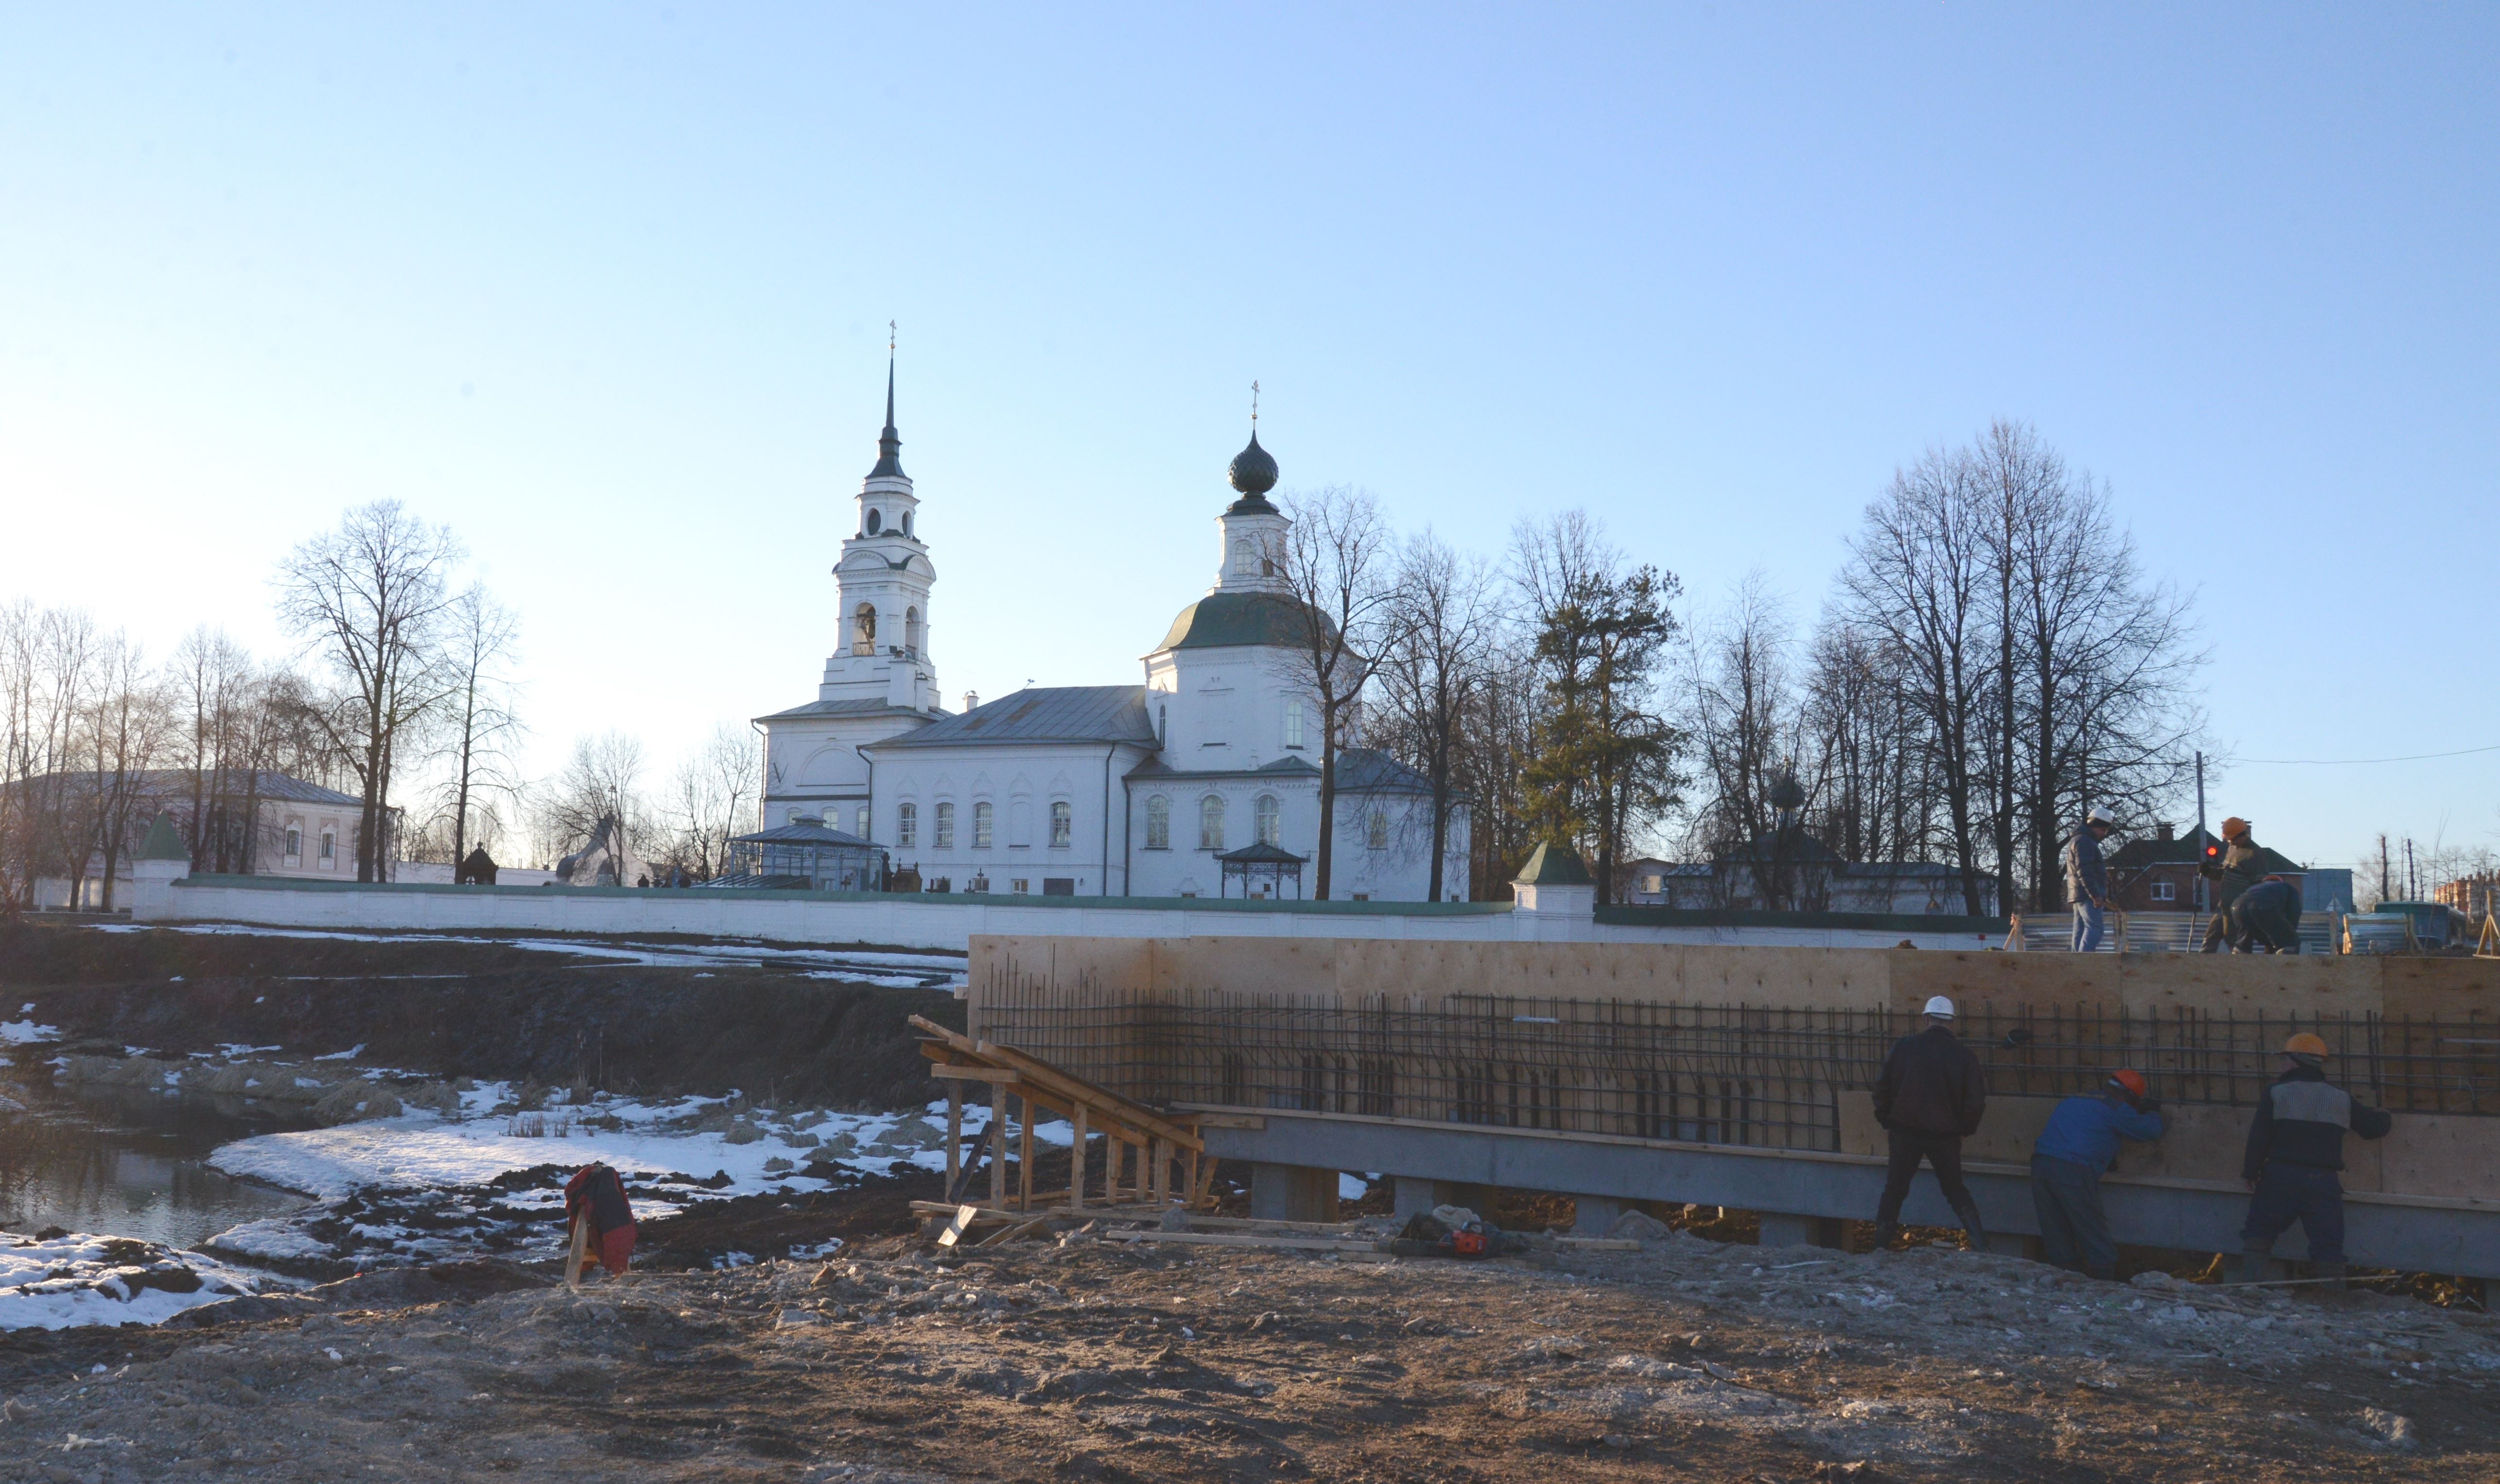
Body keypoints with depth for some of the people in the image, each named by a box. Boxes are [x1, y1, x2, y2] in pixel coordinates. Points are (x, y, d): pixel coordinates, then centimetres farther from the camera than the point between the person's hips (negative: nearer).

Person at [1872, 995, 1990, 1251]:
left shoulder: (1903, 1047, -4)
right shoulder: (1963, 1055, -6)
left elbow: (1882, 1089, 0)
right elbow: (1975, 1102, -5)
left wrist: (1886, 1123, 12)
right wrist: (1966, 1129, 12)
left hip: (1905, 1132, 0)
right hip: (1946, 1135, 0)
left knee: (1895, 1189, 12)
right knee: (1955, 1189, 19)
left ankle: (1880, 1246, 12)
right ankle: (1980, 1244, 10)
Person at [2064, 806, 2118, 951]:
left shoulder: (2078, 840, 24)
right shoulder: (2084, 841, -11)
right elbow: (2084, 872, -21)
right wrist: (2095, 895, -23)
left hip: (2079, 895, 11)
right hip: (2087, 895, -11)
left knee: (2081, 931, 8)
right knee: (2094, 929, -18)